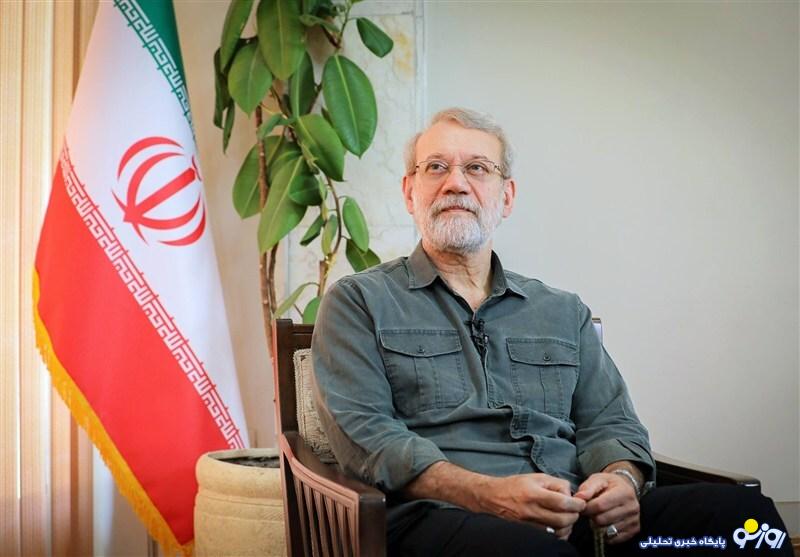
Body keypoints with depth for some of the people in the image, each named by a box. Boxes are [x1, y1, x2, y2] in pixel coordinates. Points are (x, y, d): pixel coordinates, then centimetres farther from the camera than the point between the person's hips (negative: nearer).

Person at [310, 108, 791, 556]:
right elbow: (361, 431, -3)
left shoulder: (565, 313, 24)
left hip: (575, 517, 5)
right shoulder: (359, 303, 11)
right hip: (437, 516, -5)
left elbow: (608, 423, 19)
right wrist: (488, 495, -18)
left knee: (738, 510, -21)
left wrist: (621, 478, -8)